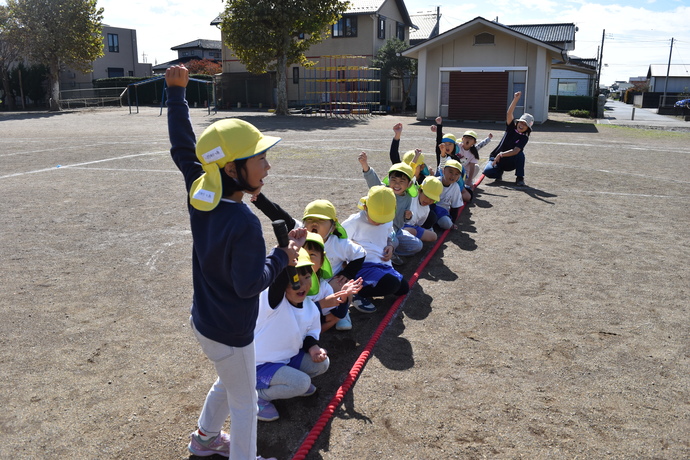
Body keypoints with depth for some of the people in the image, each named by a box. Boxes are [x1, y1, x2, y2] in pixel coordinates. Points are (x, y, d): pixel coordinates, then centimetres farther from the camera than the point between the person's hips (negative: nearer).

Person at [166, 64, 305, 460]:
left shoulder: (200, 194, -11)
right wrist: (284, 256, -14)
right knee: (244, 402, 14)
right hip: (229, 333, -8)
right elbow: (250, 284, -27)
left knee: (228, 383, 32)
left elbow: (184, 149, 0)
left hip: (204, 320, 9)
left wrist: (177, 92, 3)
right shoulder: (244, 223, -33)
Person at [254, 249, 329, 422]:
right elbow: (277, 282, -52)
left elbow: (310, 334, 11)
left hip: (286, 358, 8)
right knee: (301, 383, -24)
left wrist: (312, 347, -11)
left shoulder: (312, 309, -5)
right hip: (258, 366, -7)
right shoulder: (274, 301, -28)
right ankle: (258, 395, -3)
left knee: (322, 363, -2)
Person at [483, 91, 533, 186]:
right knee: (488, 172, -29)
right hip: (496, 159, 1)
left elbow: (515, 151, -25)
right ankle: (500, 172, 9)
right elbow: (509, 114, -21)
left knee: (520, 154, -31)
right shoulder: (511, 127, -4)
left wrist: (501, 154, -39)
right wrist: (516, 99, -33)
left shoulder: (524, 138, -9)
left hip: (510, 162, 0)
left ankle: (520, 178, -13)